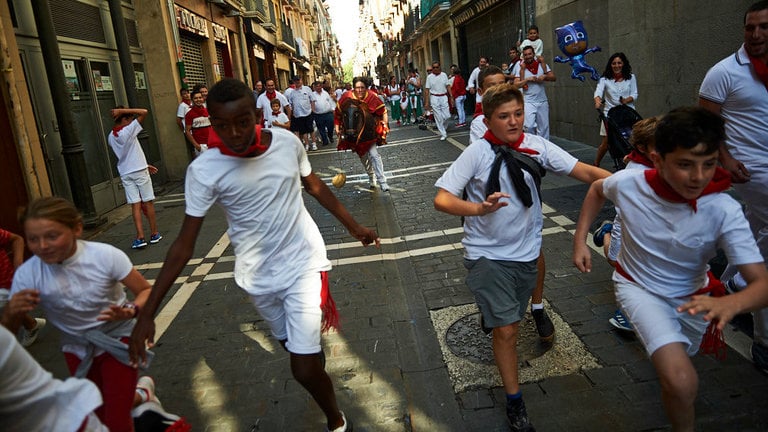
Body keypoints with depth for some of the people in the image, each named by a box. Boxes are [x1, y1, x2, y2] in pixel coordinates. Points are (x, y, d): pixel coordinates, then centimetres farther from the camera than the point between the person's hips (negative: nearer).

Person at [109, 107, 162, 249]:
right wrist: (122, 110, -12)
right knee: (148, 202, 5)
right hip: (139, 171, -5)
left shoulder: (111, 136, 9)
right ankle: (154, 234, 12)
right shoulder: (128, 130, -12)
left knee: (135, 205, 2)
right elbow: (144, 112, -15)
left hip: (125, 173, 5)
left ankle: (140, 237, -5)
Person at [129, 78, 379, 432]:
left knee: (304, 368, -5)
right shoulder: (203, 171, -17)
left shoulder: (286, 142, -12)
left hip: (304, 263, -1)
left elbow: (315, 186, 7)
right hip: (258, 275, 1)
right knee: (291, 344, 22)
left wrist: (353, 226, 14)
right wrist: (147, 313, -15)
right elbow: (184, 245, -13)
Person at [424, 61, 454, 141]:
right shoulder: (429, 77, -1)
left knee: (447, 116, -2)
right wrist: (426, 102, -6)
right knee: (438, 117, -1)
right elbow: (427, 90, -2)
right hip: (434, 98, -2)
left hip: (444, 97, 2)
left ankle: (443, 128, 27)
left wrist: (451, 96, 0)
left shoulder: (444, 75, 4)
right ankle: (443, 134, 9)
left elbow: (448, 86, 7)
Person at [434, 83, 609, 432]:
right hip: (487, 254, -3)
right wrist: (479, 208, -37)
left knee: (510, 321, 20)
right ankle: (514, 403, 15)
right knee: (507, 329, -4)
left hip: (526, 252, 4)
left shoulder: (537, 147, -8)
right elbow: (442, 199, -20)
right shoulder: (477, 153, -15)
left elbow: (585, 172, -12)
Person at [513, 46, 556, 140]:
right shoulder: (521, 67, -2)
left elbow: (553, 77, 3)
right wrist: (527, 79, -18)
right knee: (529, 126, -18)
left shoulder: (542, 64, 5)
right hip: (528, 102, -3)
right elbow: (516, 84, -8)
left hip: (542, 101, 3)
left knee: (544, 127, 8)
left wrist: (544, 76, -14)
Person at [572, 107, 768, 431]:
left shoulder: (724, 211, -29)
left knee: (677, 365, 31)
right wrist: (580, 239, -7)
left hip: (690, 297, 2)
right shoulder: (628, 183, -26)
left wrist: (731, 303, -55)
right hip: (638, 286, -2)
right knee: (682, 382, -25)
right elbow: (597, 189, -1)